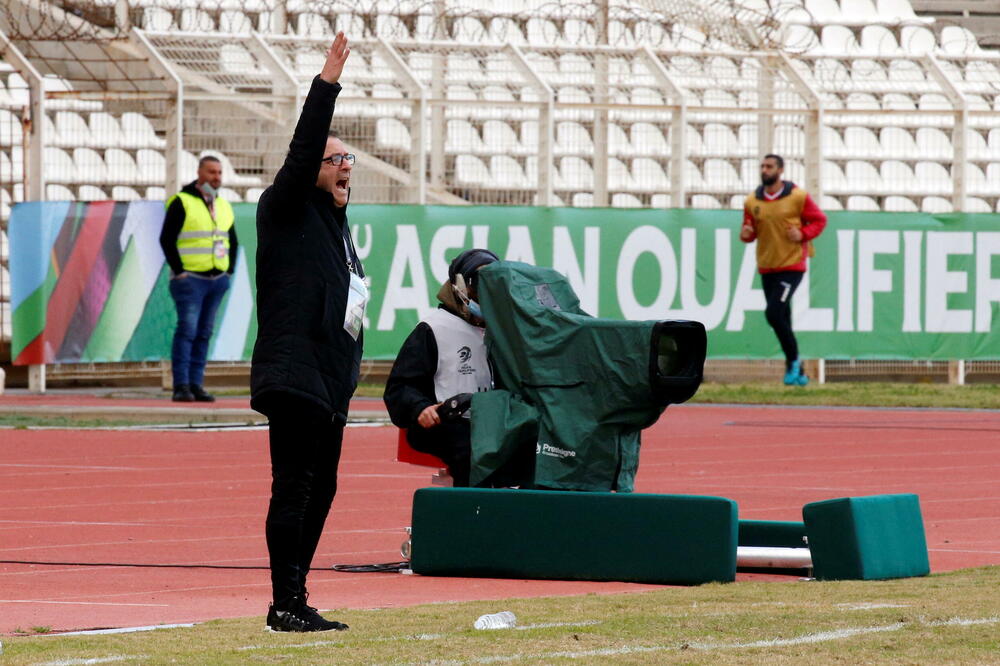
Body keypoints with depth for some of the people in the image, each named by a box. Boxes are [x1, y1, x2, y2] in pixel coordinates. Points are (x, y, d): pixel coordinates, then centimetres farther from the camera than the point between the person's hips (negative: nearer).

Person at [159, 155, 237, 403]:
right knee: (187, 330, -12)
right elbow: (167, 238, -10)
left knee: (204, 334, 5)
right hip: (190, 279, -7)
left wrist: (229, 271, 13)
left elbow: (232, 241, 24)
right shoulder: (182, 203, -6)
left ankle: (196, 385, 7)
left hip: (217, 280, 7)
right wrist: (178, 270, -13)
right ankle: (181, 386, -14)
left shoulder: (224, 206, 15)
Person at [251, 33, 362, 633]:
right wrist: (327, 83, -24)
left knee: (320, 487, 11)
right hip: (294, 376, -9)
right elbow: (302, 151, -19)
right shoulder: (287, 212, -4)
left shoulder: (336, 222, 19)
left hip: (331, 382, 9)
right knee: (294, 487, -9)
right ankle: (284, 605, -9)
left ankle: (297, 599, 16)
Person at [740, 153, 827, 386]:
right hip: (767, 268, 5)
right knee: (782, 320, 9)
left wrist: (803, 234, -15)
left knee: (774, 313, -20)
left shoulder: (798, 197, -6)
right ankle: (797, 374, 20)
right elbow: (750, 231, 15)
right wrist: (746, 233, -9)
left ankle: (793, 361, -2)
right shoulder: (752, 202, 6)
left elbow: (819, 220, 2)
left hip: (792, 265, -5)